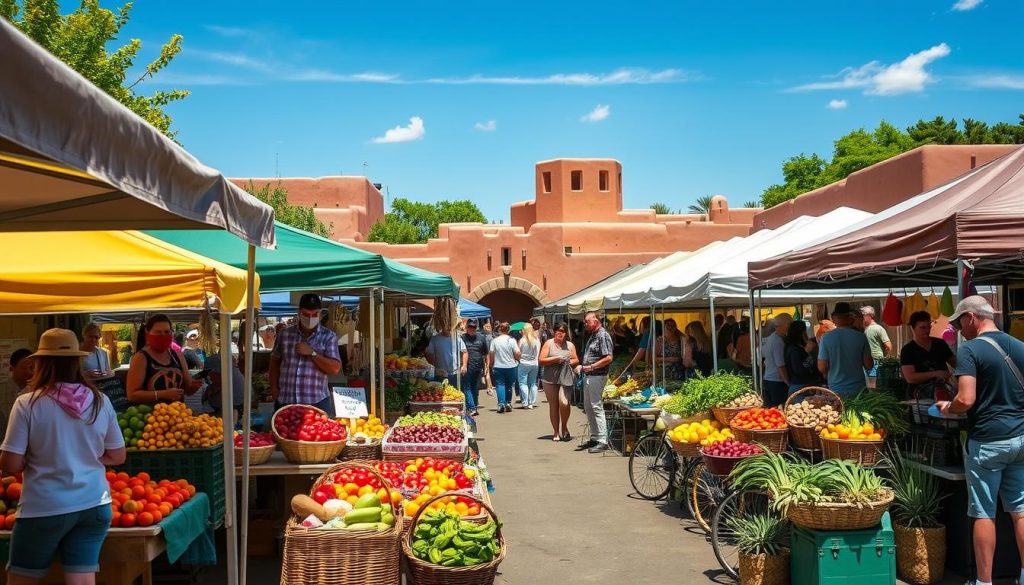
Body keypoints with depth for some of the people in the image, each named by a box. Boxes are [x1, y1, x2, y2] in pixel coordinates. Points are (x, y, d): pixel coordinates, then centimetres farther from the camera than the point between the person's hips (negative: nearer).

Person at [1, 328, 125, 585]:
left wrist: (37, 460, 10)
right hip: (94, 505, 3)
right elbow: (117, 457, 7)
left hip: (44, 509, -3)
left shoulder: (28, 404, -10)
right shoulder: (100, 401, 0)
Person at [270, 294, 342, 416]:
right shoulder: (285, 334, 9)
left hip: (317, 402, -2)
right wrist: (274, 388, 6)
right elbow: (275, 362, 17)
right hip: (284, 402, 2)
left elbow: (335, 369, -6)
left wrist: (312, 353, -13)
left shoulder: (328, 337, 1)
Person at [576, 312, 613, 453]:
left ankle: (602, 441, -7)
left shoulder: (603, 336, -13)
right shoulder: (592, 336, 17)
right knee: (588, 407, 13)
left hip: (597, 376, -10)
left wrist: (591, 367, -18)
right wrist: (581, 366, 8)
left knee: (596, 407, -9)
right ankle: (594, 438, 22)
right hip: (588, 376, 10)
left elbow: (608, 358, -21)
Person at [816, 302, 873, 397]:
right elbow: (868, 365, -3)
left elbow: (822, 368, -9)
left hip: (835, 390, -1)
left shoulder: (826, 338, -9)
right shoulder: (860, 337, -6)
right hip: (858, 389, 1)